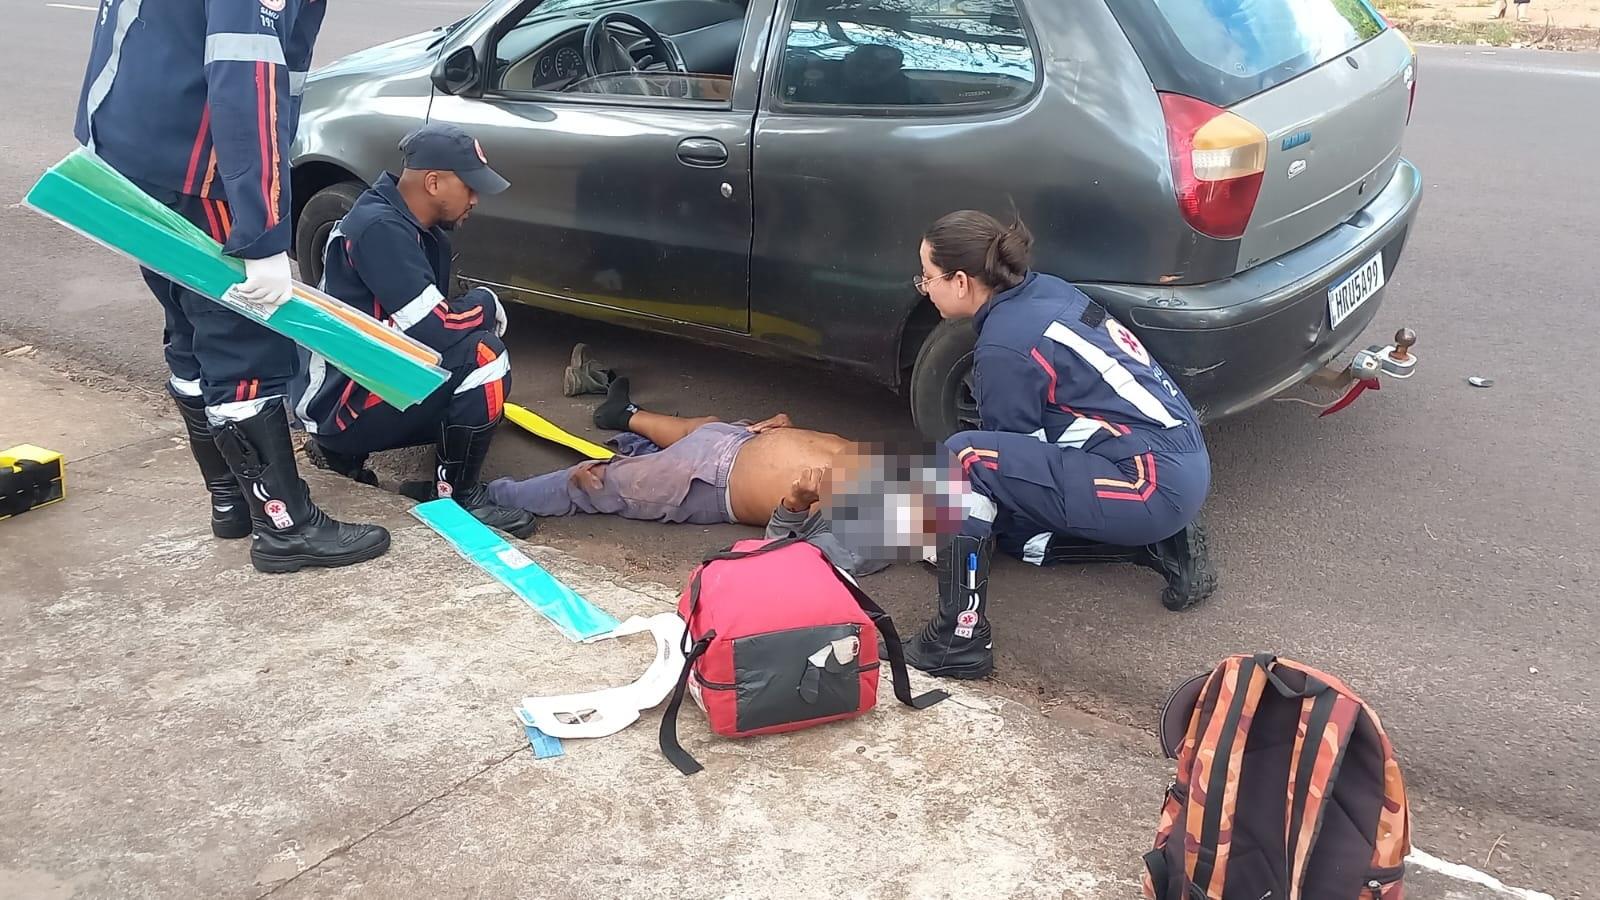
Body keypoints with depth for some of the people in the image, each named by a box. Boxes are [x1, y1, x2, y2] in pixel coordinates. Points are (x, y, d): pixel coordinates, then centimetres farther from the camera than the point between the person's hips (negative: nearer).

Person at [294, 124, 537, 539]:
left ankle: (343, 451, 17)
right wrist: (486, 304, -9)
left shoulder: (427, 233, 8)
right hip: (339, 403, -10)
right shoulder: (379, 228, -21)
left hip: (375, 382, 10)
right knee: (480, 353, -22)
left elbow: (429, 324, 16)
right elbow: (436, 330, -27)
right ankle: (458, 494, -10)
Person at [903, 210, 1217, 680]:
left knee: (965, 458, -17)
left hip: (1155, 483, -10)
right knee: (1002, 515, 19)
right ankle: (1160, 544, 13)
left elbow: (1010, 447, -4)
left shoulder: (1005, 348, -17)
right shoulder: (1044, 289, 8)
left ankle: (960, 640, -14)